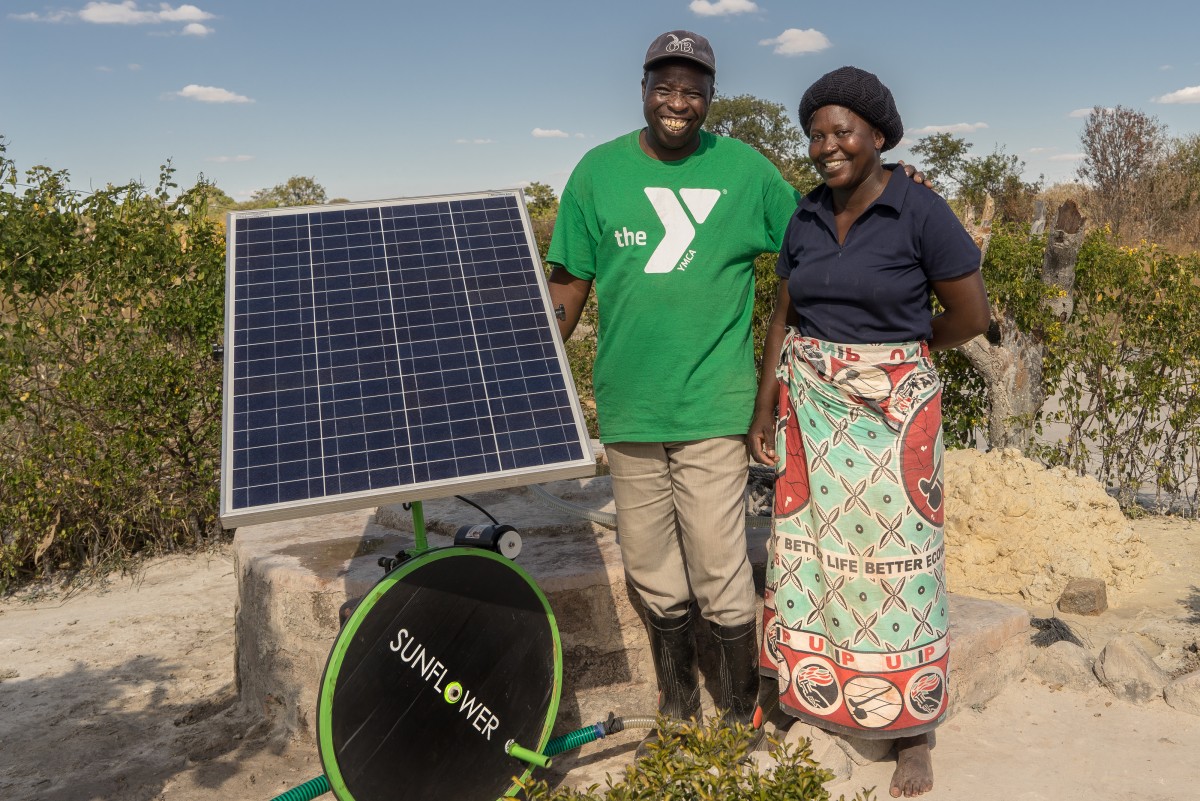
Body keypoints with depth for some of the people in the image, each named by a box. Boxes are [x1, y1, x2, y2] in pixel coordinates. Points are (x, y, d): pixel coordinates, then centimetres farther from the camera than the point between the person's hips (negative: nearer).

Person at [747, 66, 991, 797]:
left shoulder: (920, 212, -11)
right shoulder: (806, 216, 4)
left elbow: (972, 314, -7)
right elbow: (784, 315, 8)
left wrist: (895, 352, 4)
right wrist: (766, 404, 3)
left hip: (891, 410, -4)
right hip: (809, 408, 5)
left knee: (890, 559, 2)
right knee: (812, 545, 11)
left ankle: (913, 733, 18)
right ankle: (813, 691, 30)